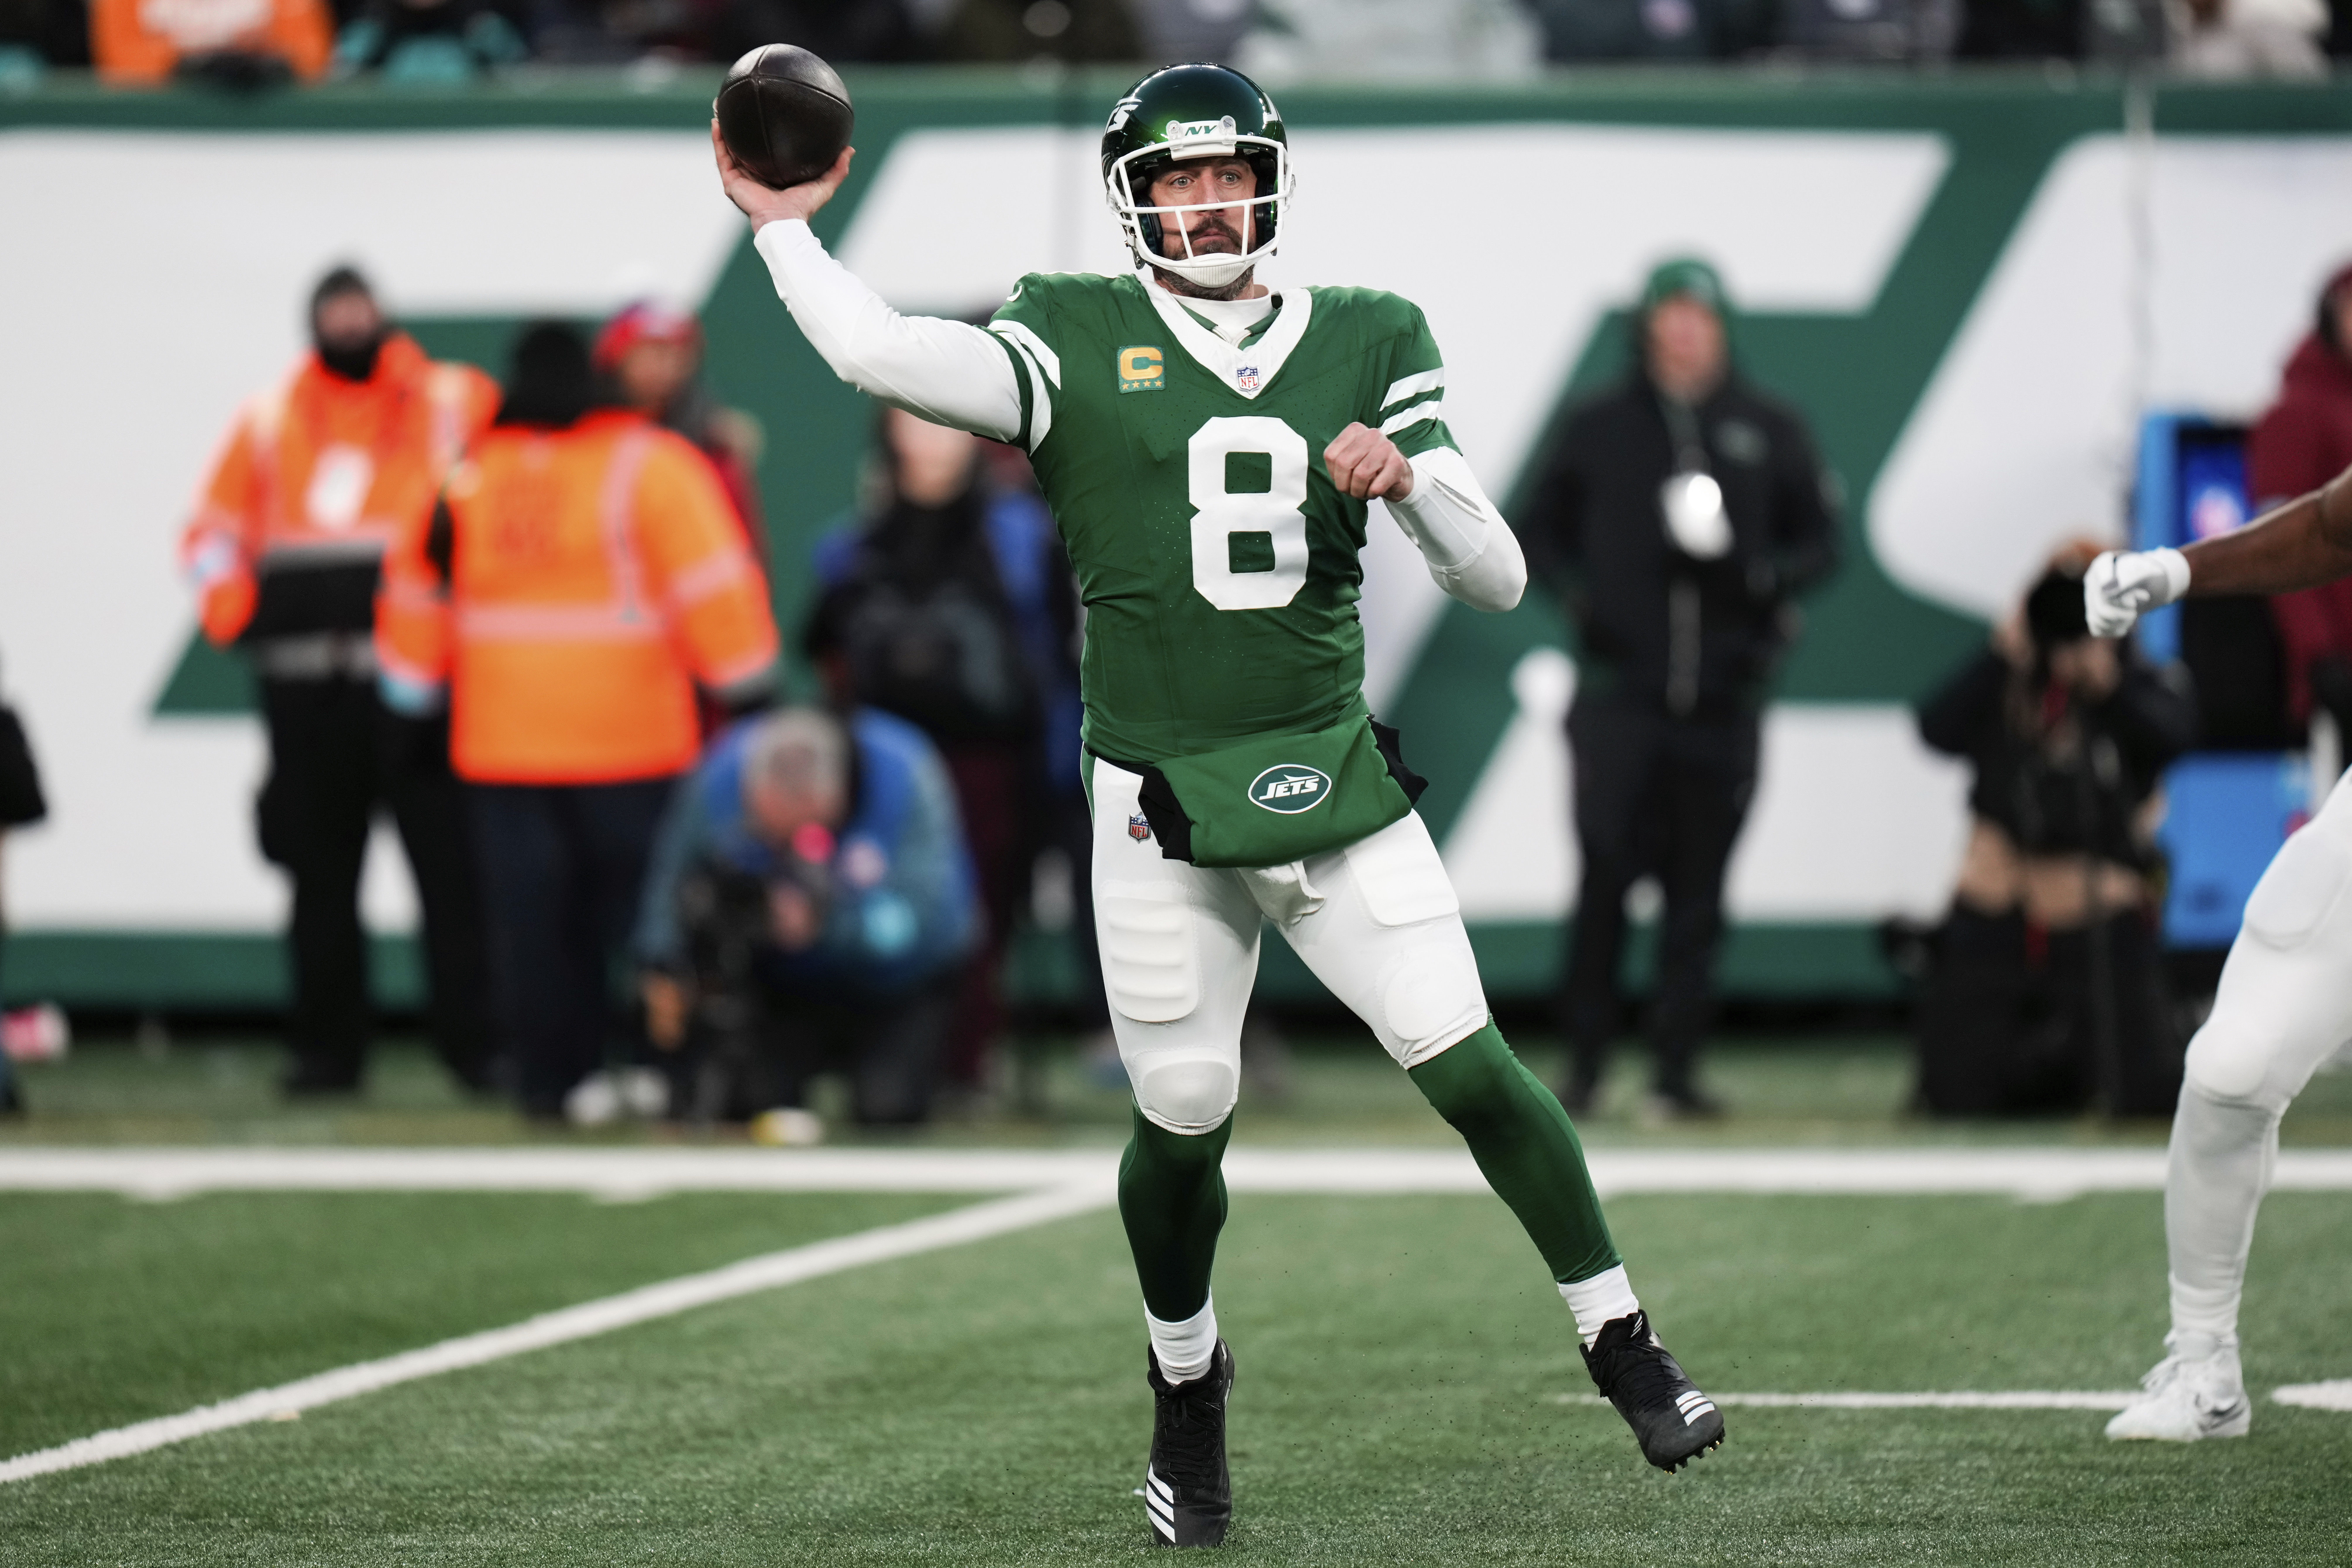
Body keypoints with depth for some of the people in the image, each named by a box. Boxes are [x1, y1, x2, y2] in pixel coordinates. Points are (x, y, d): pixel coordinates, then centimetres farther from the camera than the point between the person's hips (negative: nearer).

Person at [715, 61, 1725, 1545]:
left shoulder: (1369, 342, 7)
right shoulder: (1079, 341, 2)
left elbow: (1498, 582, 3)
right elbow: (881, 353, -13)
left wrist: (1411, 475, -14)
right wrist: (784, 228, -5)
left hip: (1333, 779, 1)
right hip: (1164, 806, -1)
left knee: (1468, 1061, -8)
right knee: (1183, 1124, 3)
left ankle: (1624, 1343, 5)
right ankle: (1187, 1382, 29)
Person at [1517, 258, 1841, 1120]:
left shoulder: (1771, 433, 9)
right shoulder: (1598, 429, 7)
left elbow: (1820, 543, 12)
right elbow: (1539, 531, 14)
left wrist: (1755, 576, -7)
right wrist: (1578, 596, -4)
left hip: (1724, 694, 2)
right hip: (1620, 686, -2)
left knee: (1698, 887, 2)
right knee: (1608, 872, -9)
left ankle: (1677, 1064, 8)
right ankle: (1585, 1059, 0)